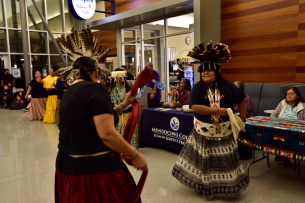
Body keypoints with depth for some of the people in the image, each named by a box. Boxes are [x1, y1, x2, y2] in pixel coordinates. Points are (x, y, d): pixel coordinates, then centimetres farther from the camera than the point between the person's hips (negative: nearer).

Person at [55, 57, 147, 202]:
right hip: (95, 168, -9)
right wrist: (135, 155, -13)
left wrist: (124, 104, 20)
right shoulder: (96, 89, -15)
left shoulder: (68, 94, 11)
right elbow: (106, 134, -23)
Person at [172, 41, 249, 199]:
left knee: (225, 160, 10)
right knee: (202, 159, 8)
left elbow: (241, 100, 8)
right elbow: (195, 107, -21)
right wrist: (220, 110, -21)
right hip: (203, 132, -1)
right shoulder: (197, 87, -7)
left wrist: (242, 120, 5)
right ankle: (201, 185, 28)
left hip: (223, 132, 1)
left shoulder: (226, 85, -3)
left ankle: (226, 187, 30)